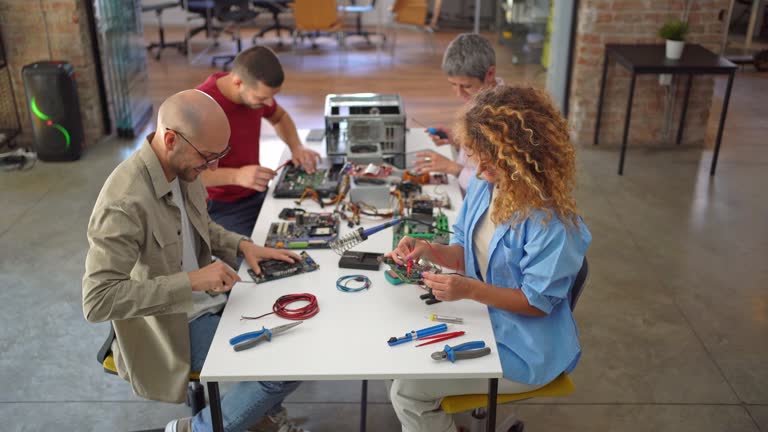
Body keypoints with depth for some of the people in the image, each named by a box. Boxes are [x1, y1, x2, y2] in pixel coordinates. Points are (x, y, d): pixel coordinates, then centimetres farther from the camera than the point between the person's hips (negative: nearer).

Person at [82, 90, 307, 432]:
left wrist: (242, 245, -3)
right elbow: (97, 300, -32)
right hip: (172, 327, -8)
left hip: (209, 300, 8)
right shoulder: (124, 203, -31)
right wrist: (190, 281, -34)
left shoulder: (183, 166, -5)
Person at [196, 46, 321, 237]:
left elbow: (279, 116, 19)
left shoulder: (255, 91, -3)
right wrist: (236, 176, -35)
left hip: (257, 194, 6)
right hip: (219, 207, -6)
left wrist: (296, 147, 1)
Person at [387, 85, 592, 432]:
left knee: (408, 391, -9)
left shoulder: (550, 220, -28)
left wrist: (470, 290, -32)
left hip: (522, 350, -8)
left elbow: (538, 301, -21)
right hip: (482, 318, 8)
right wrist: (428, 250, -13)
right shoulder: (482, 186, -4)